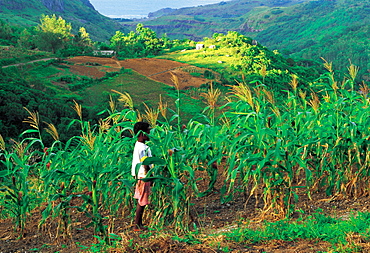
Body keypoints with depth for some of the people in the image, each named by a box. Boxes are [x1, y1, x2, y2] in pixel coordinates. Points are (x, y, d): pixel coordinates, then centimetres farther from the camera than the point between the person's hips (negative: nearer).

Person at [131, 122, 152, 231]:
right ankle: (137, 226, 3)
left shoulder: (139, 145, 11)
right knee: (142, 202, -3)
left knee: (141, 201, 14)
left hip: (140, 176, 10)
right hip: (143, 176, -10)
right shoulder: (142, 147, -20)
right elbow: (145, 165, -22)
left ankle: (139, 224, 21)